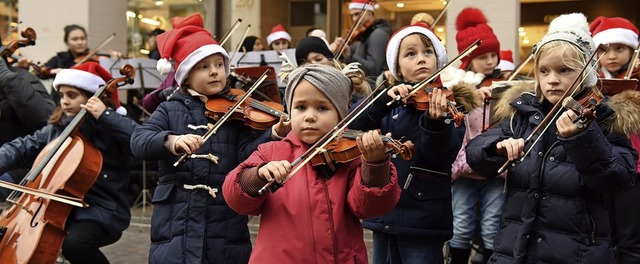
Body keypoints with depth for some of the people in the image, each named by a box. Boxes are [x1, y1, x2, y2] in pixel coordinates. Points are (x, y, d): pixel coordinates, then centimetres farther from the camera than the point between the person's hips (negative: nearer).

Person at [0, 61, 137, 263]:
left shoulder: (112, 127, -8)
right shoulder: (56, 127, 10)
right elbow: (22, 147, 8)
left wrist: (106, 116, -25)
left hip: (102, 212, -6)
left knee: (74, 243, -32)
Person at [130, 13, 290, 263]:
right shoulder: (171, 109, 5)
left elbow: (247, 154, -8)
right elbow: (138, 142, -9)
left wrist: (274, 134, -26)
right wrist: (171, 141, -28)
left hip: (226, 223, 0)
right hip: (176, 222, 0)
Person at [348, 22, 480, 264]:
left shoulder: (444, 101, -5)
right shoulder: (392, 99, 8)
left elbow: (442, 155, -19)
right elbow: (353, 125, -6)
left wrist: (435, 120, -39)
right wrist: (384, 100, -21)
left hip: (421, 214, -5)